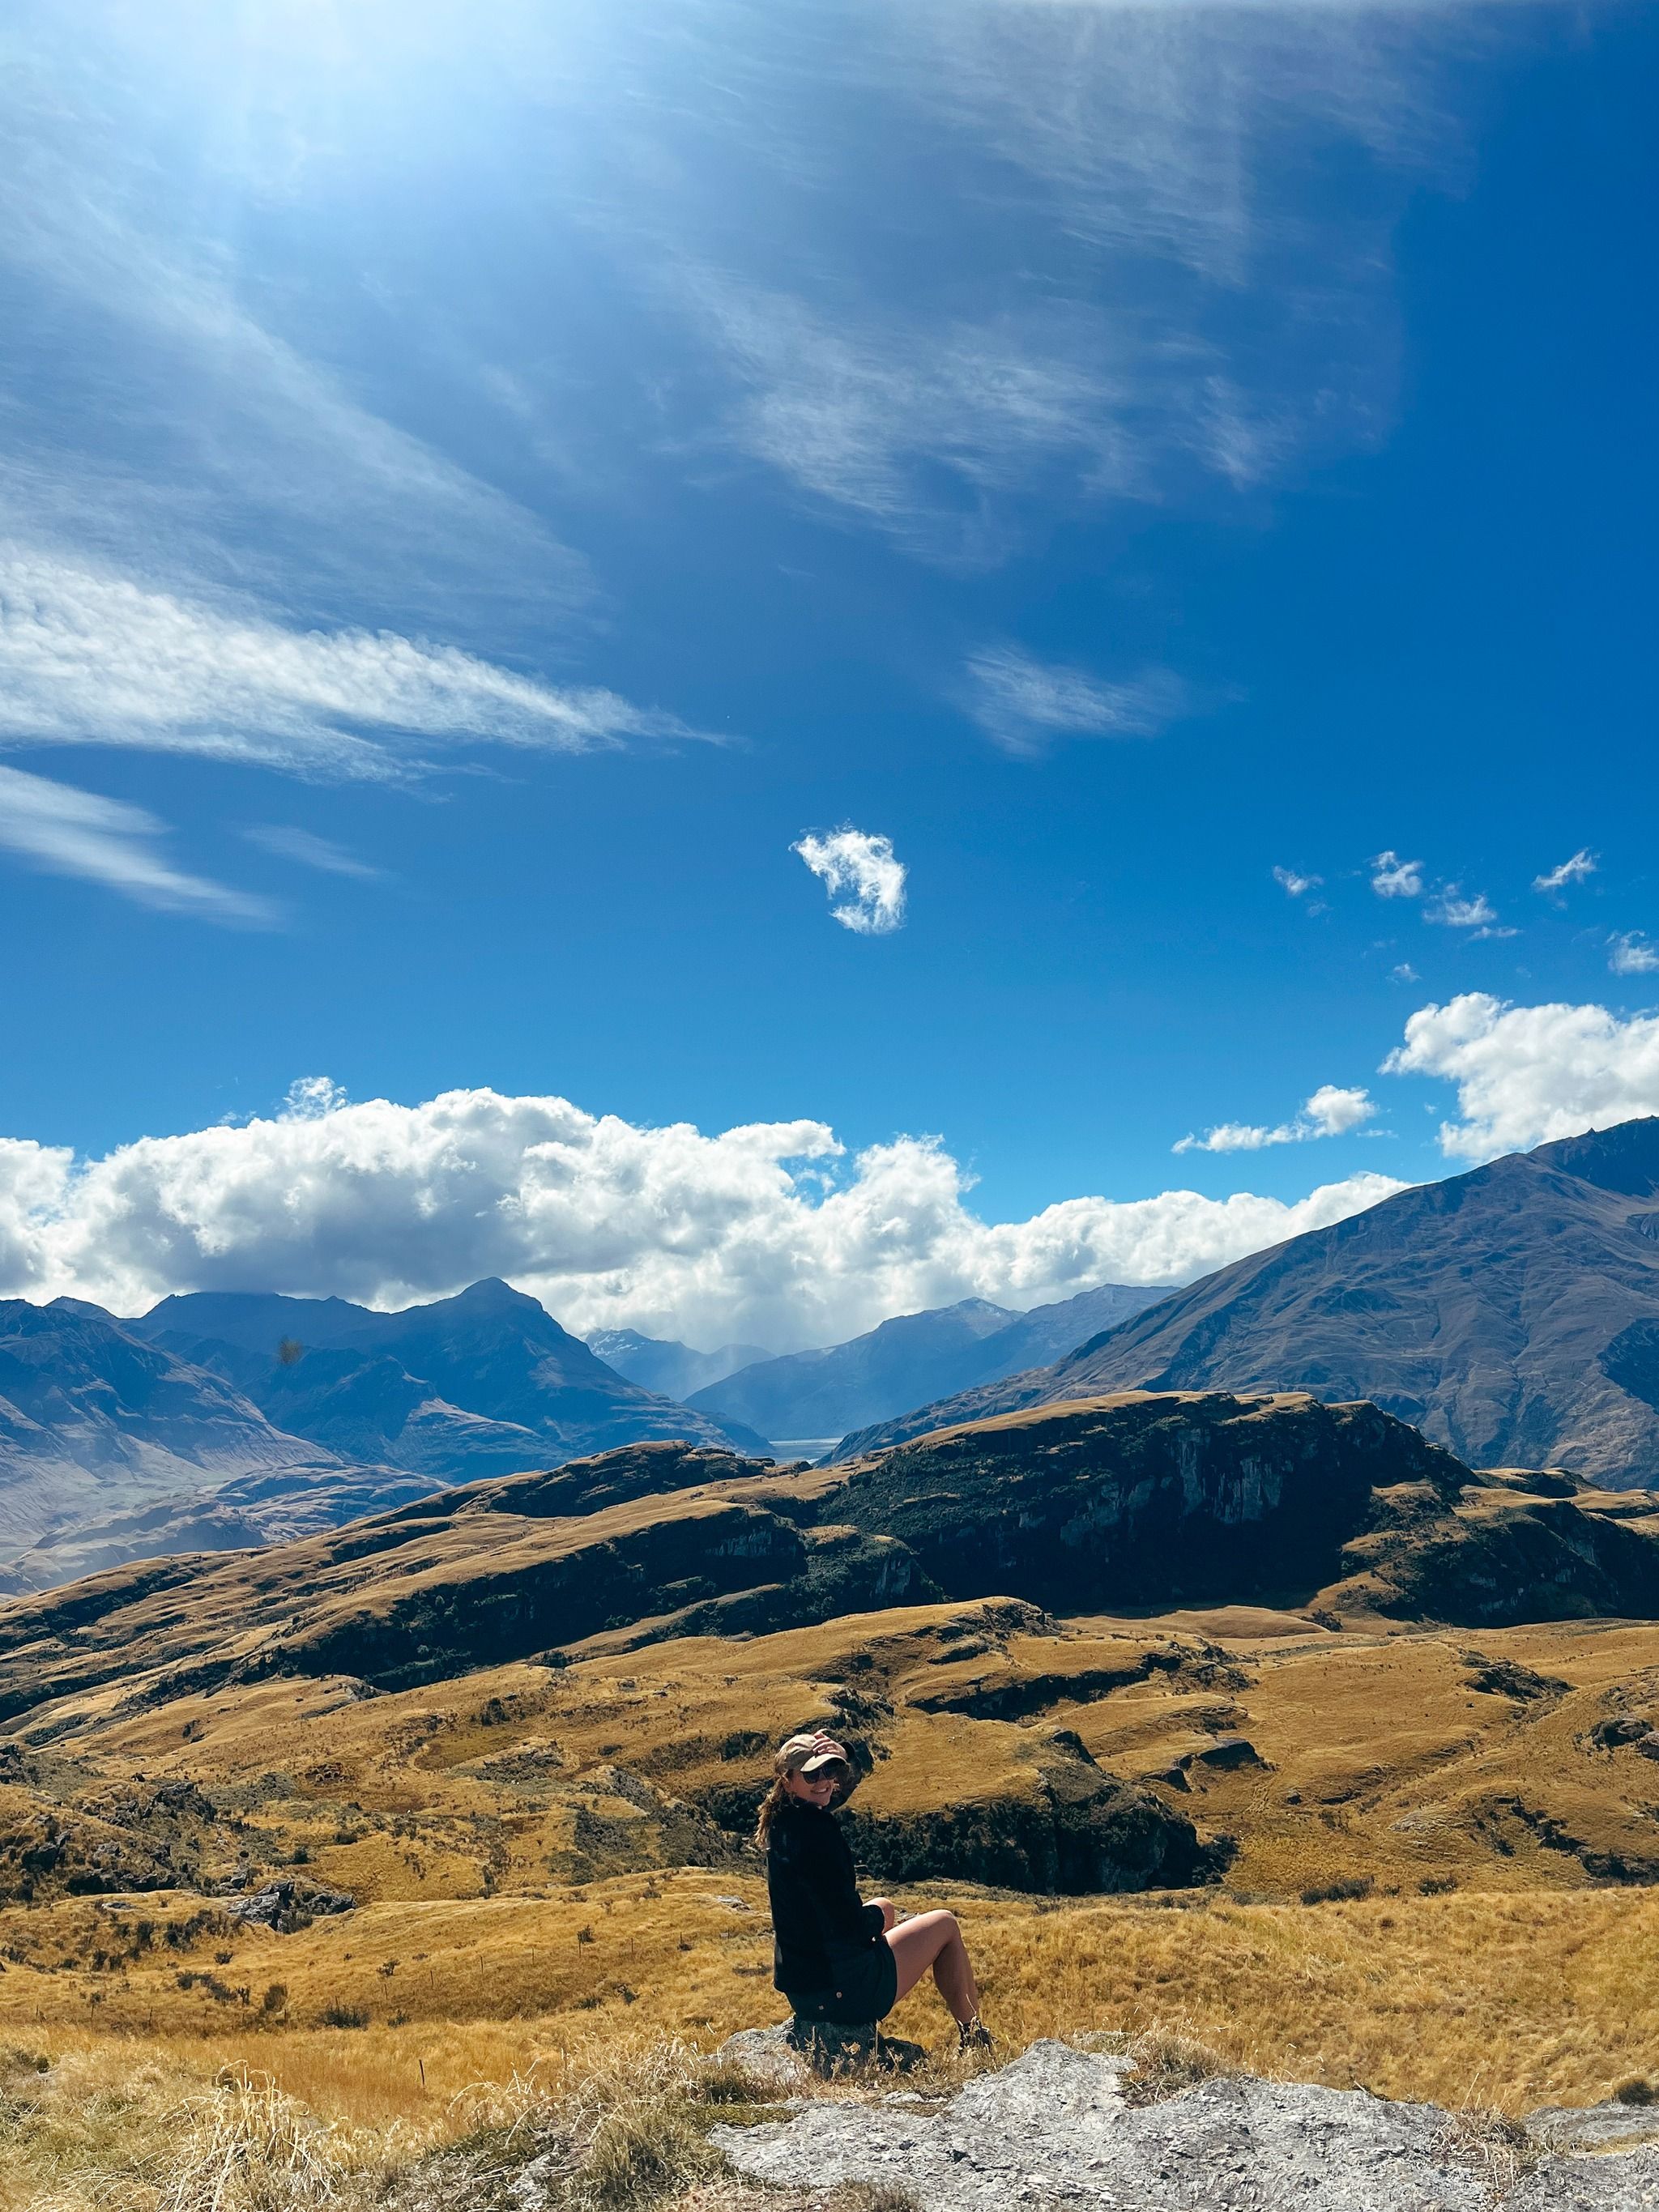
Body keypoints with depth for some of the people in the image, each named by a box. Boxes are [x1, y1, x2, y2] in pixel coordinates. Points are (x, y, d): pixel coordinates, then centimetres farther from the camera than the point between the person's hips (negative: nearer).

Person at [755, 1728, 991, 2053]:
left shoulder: (780, 1823, 2)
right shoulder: (814, 1829, -25)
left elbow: (840, 1790, 22)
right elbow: (851, 1926, -23)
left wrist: (835, 1758, 1)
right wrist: (875, 1918, -1)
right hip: (842, 1993, -8)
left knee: (883, 1908, 35)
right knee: (945, 1925, 14)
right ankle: (975, 2039, 26)